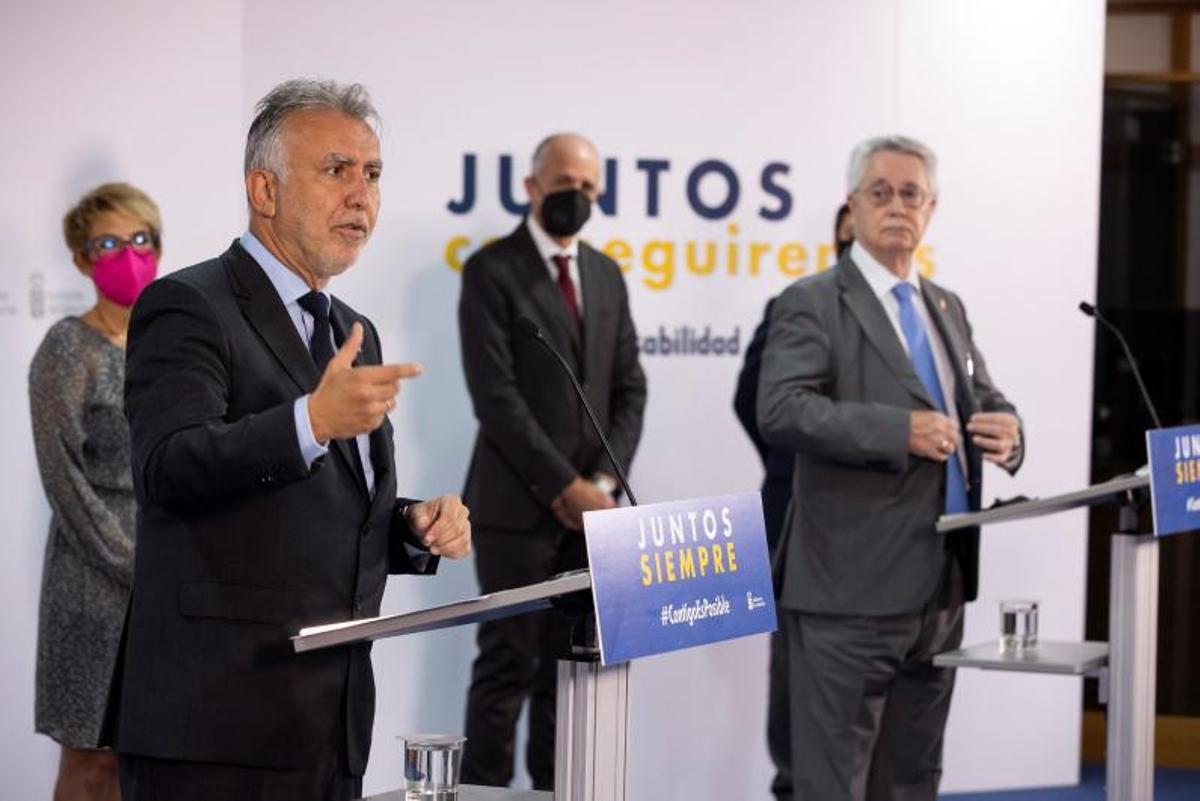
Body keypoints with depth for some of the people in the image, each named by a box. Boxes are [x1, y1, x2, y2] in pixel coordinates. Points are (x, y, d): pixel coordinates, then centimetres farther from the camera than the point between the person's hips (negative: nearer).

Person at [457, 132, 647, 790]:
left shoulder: (606, 275, 15)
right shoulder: (493, 270, -4)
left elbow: (629, 387, 12)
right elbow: (494, 393, -12)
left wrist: (605, 480, -3)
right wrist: (562, 485, -14)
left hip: (588, 506, 6)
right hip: (518, 506, -5)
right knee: (508, 666, -4)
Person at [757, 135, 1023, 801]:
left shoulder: (946, 308, 17)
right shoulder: (813, 304, -6)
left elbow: (985, 401, 22)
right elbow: (780, 410, -19)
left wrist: (1005, 428, -2)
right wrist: (899, 431, -25)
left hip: (939, 587, 7)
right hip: (853, 591, -7)